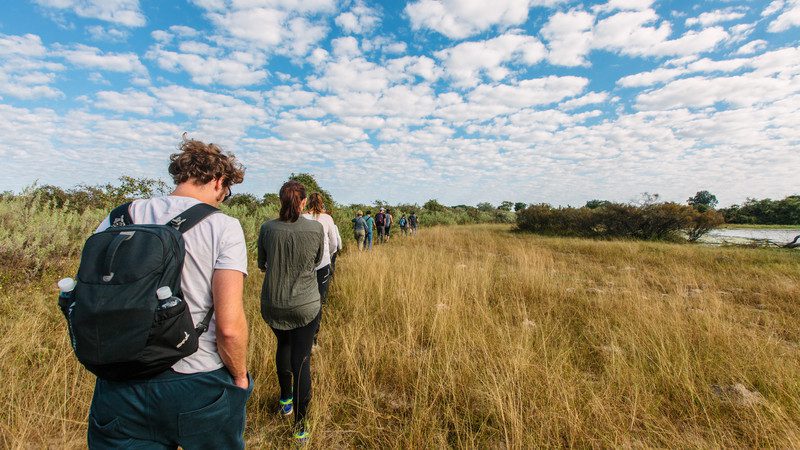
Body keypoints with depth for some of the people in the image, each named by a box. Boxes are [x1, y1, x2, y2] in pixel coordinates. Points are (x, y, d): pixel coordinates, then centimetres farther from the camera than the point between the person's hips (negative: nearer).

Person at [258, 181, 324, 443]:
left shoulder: (267, 228, -9)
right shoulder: (316, 229, -13)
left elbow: (262, 265, 5)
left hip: (272, 304, 2)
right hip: (306, 305, -2)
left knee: (283, 345, 28)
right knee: (301, 360, 9)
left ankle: (286, 399, 45)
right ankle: (299, 426, 19)